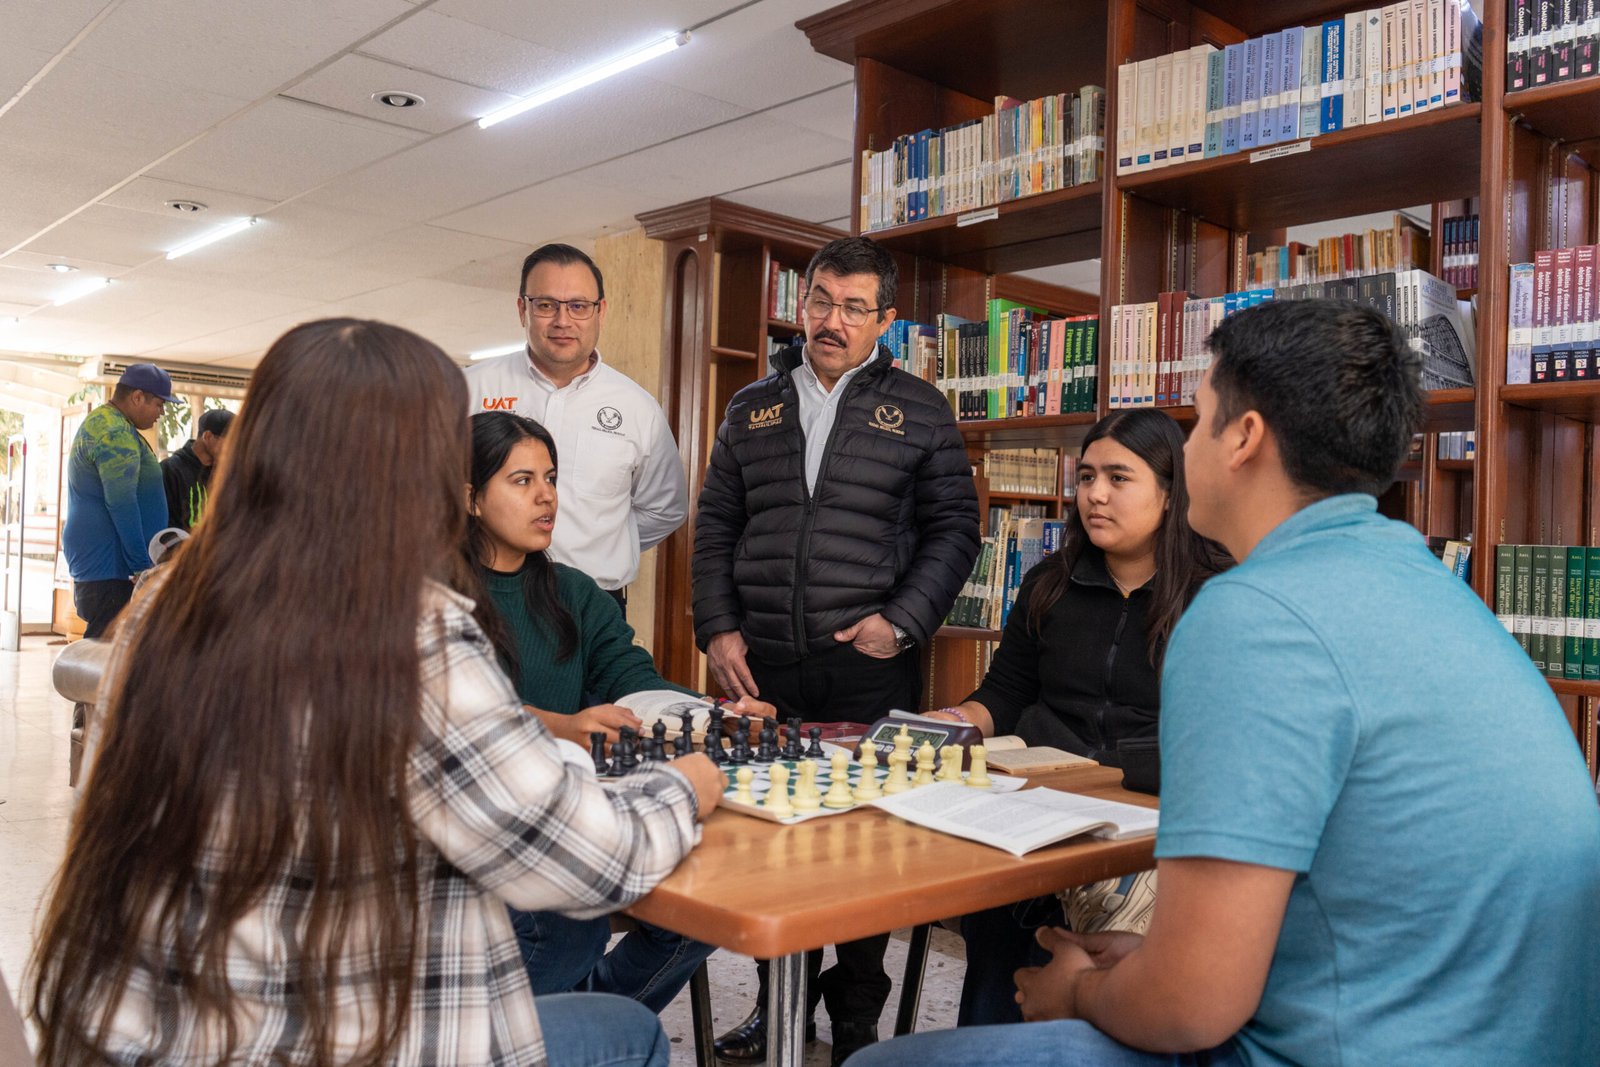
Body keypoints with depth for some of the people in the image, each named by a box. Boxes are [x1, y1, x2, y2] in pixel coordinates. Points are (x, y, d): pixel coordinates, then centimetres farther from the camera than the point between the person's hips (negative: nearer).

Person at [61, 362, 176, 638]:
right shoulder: (115, 433, -16)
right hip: (108, 567, -11)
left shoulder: (98, 423, 19)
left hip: (92, 561, 11)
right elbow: (122, 506, -21)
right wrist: (142, 566, -17)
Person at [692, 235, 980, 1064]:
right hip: (762, 664, 3)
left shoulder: (918, 410, 5)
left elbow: (952, 527, 2)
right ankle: (778, 1000, 28)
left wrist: (903, 621, -9)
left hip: (870, 666, -2)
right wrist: (718, 630, 0)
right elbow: (716, 525, 11)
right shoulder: (752, 408, 12)